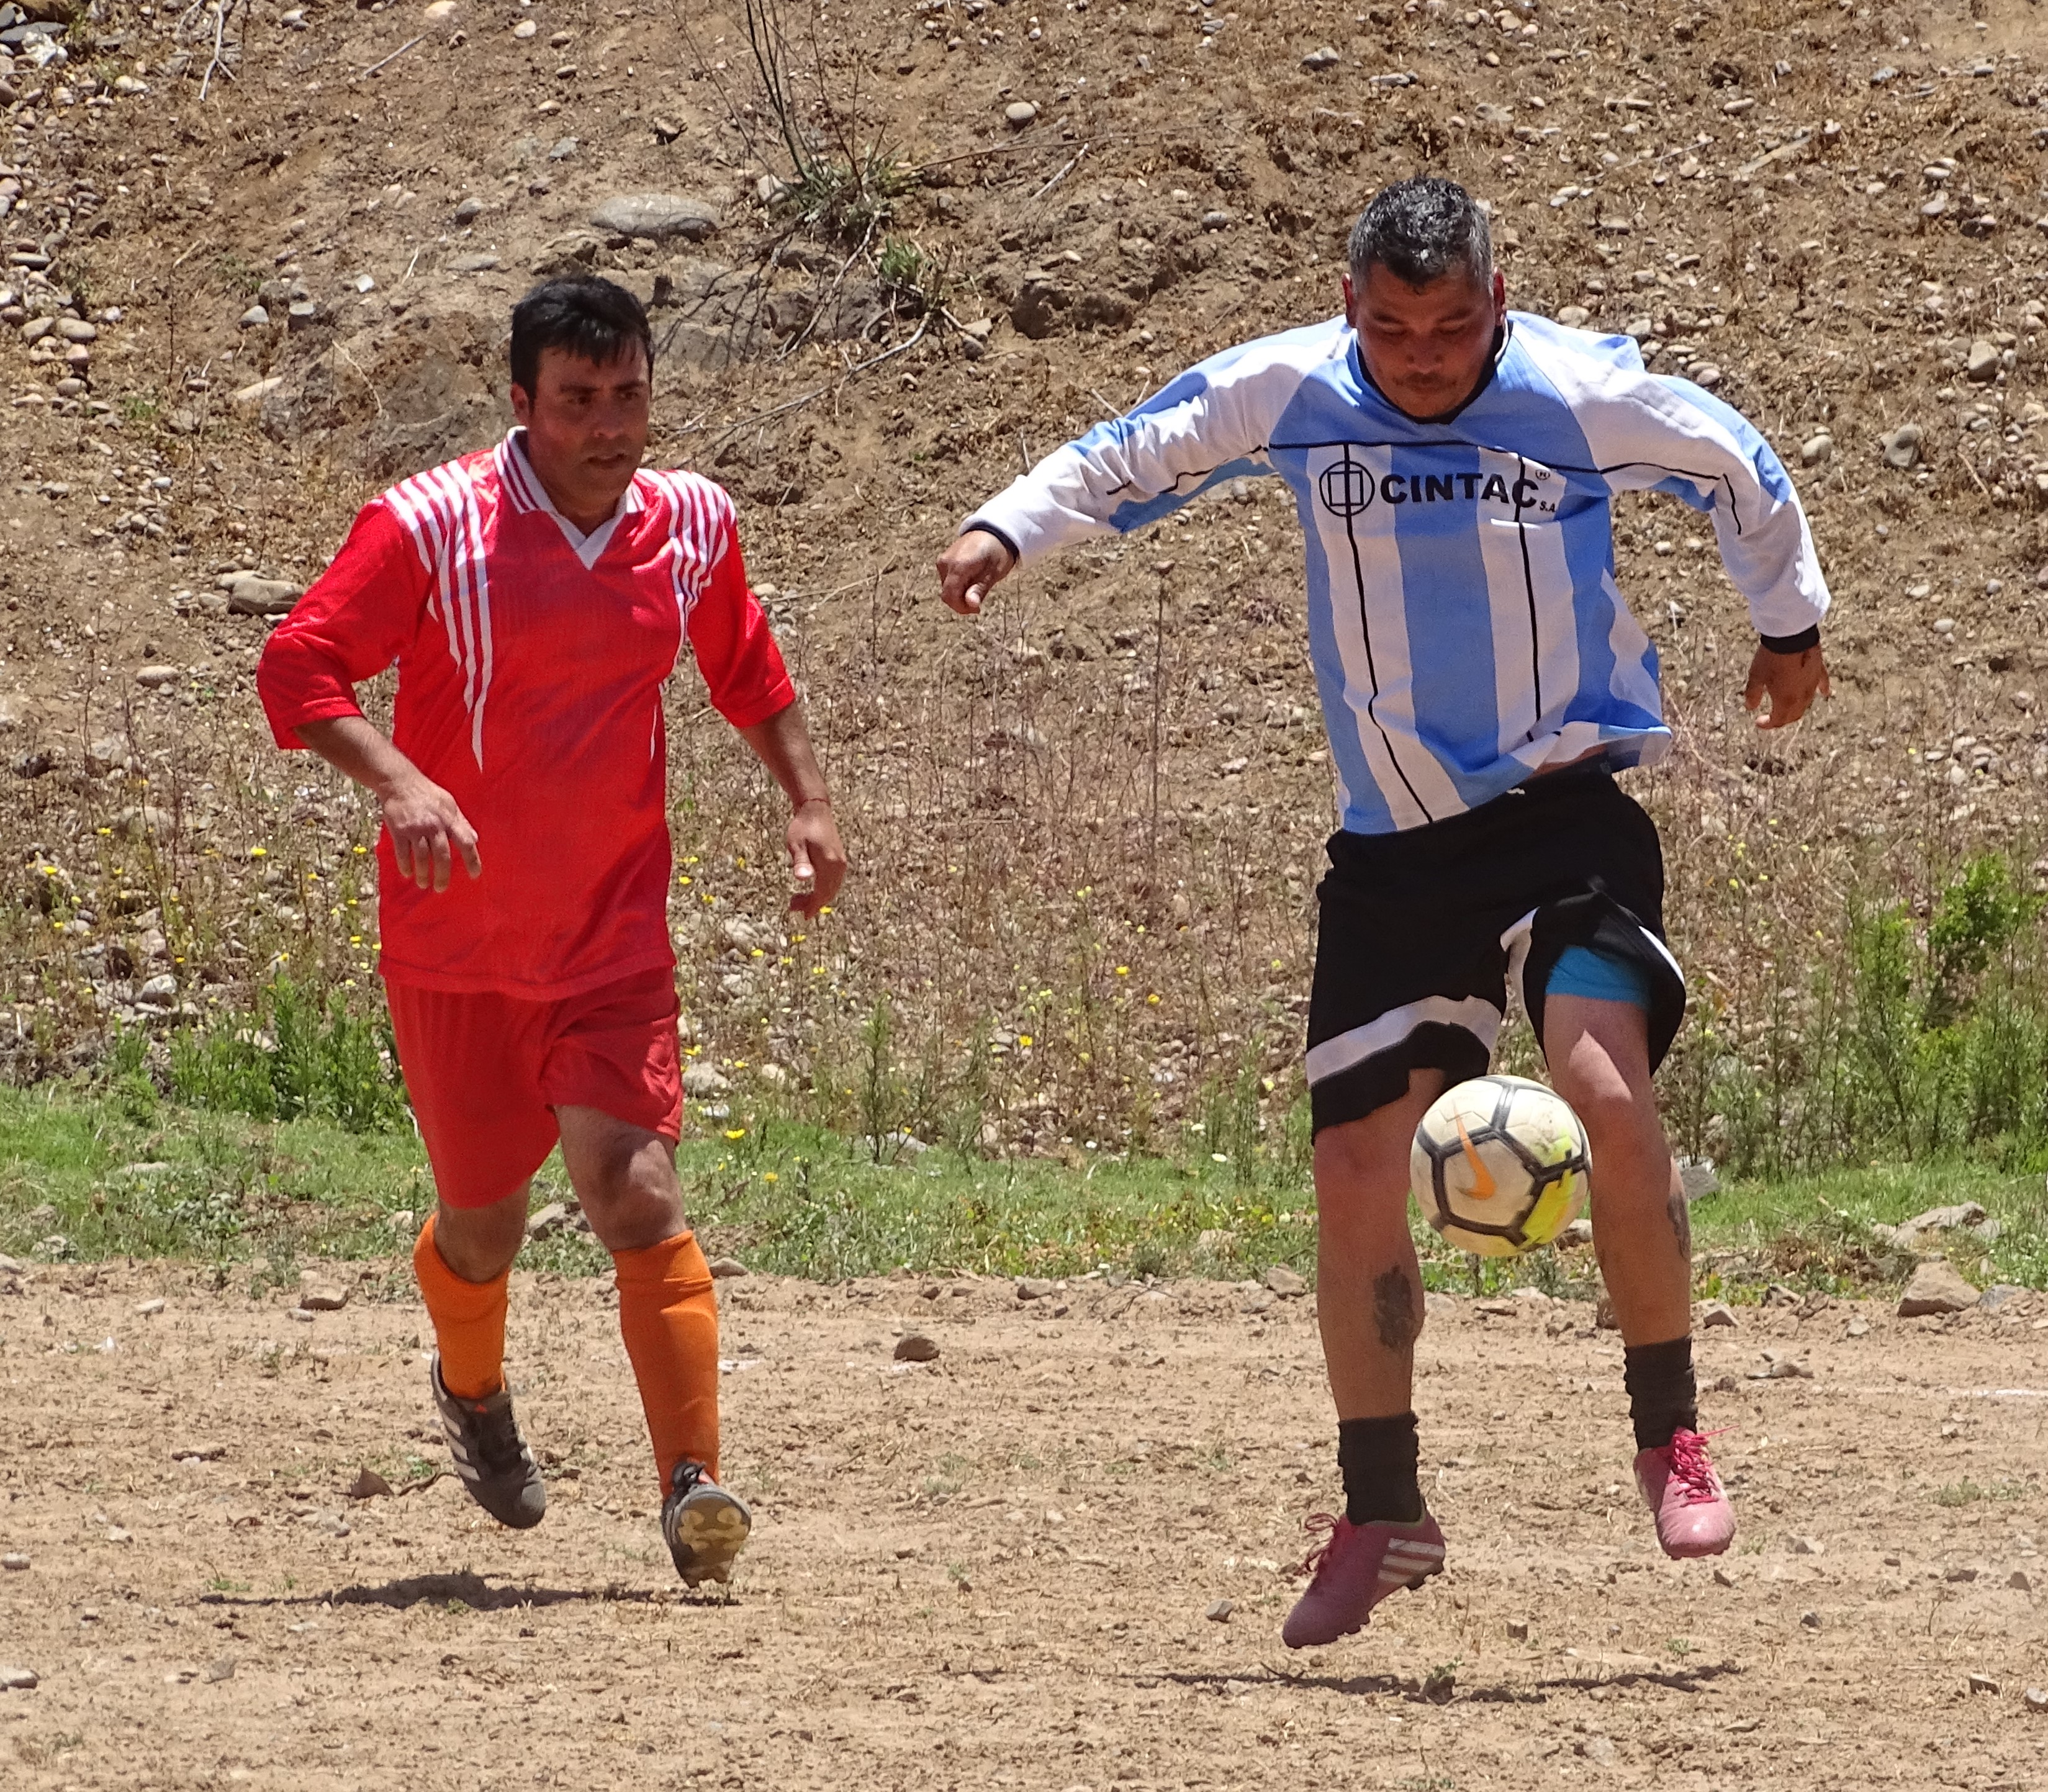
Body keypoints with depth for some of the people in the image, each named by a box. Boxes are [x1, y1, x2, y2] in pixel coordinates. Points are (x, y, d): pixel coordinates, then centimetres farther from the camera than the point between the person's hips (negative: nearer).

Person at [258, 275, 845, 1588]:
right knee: (485, 1225, 12)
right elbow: (297, 667, -14)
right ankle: (474, 1391, 46)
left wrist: (809, 801, 10)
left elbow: (747, 668, 21)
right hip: (455, 948, -1)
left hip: (615, 948, 1)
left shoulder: (691, 524, 2)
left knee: (639, 1196, -17)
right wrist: (397, 781, -30)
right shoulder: (434, 527, -12)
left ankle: (694, 1485, -22)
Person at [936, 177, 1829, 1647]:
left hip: (1566, 808, -3)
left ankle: (1670, 1435, -10)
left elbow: (1743, 473, 9)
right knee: (1355, 1174, 2)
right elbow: (1128, 461, 11)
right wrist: (1008, 530, -6)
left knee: (1609, 1092, -27)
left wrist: (1792, 623, 24)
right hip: (1393, 846, 3)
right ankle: (1383, 1515, 17)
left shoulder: (1587, 397, -11)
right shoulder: (1288, 395, -6)